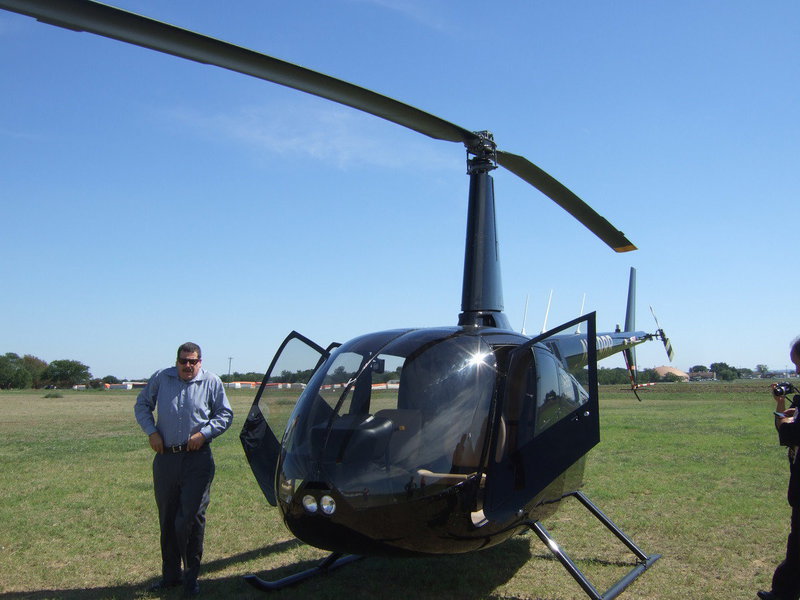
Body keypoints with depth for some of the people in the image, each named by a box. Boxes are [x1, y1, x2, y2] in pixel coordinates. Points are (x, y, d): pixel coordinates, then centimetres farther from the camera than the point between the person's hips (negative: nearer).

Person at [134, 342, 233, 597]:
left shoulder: (211, 382, 2)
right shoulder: (161, 378, 6)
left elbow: (225, 415, 6)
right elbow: (142, 404, 16)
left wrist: (204, 433, -9)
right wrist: (151, 431, 0)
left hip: (197, 459, -3)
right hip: (165, 458, 3)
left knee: (191, 519, -5)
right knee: (167, 520, 12)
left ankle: (191, 576, 9)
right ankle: (170, 574, 26)